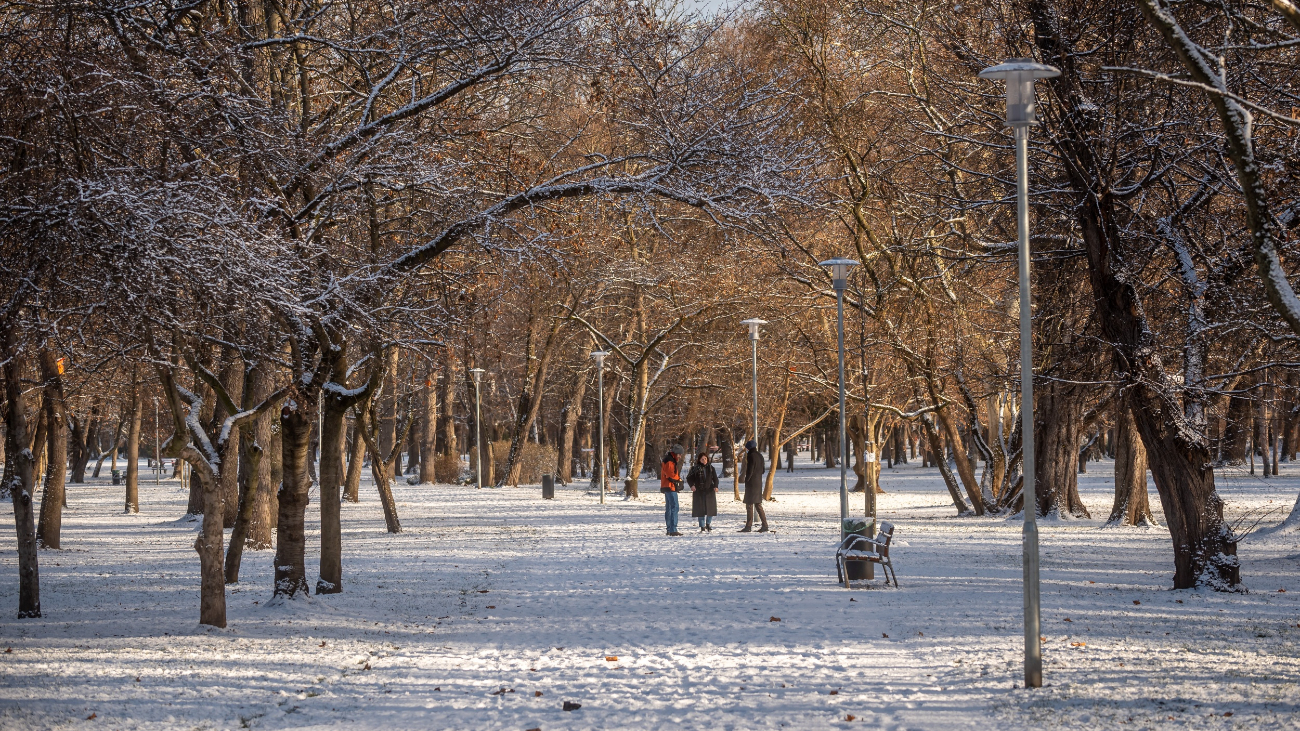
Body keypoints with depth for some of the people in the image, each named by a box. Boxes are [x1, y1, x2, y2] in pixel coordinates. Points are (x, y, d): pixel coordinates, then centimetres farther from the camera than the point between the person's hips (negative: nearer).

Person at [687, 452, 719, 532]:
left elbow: (715, 478, 9)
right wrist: (692, 485, -15)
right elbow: (689, 478, 4)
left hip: (709, 491, 2)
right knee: (700, 509, -4)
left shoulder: (711, 468, 8)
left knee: (710, 508, 1)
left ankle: (708, 524, 24)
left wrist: (715, 486, -9)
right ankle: (702, 527, 5)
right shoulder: (695, 468, 1)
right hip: (698, 492, -2)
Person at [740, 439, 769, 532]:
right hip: (759, 483, 8)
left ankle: (748, 526, -5)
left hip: (751, 483, -8)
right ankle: (764, 525, 11)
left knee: (749, 505, -5)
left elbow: (750, 470, -17)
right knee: (758, 504, 13)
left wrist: (746, 481, -9)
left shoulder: (751, 456, -14)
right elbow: (763, 470, 17)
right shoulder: (760, 455, 11)